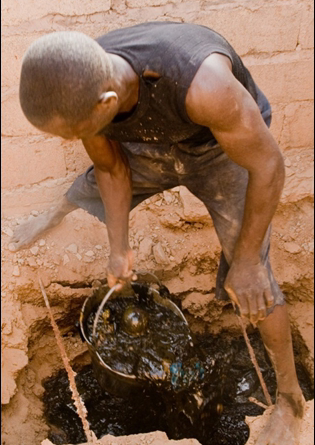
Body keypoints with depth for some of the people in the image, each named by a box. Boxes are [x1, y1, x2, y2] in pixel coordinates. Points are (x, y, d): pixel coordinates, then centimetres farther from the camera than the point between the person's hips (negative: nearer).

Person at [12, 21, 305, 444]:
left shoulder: (201, 85, -47)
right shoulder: (75, 86, -27)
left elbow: (268, 165, -31)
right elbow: (111, 168, -8)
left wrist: (246, 261, -21)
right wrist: (119, 249, -2)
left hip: (225, 146, -4)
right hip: (153, 146, 5)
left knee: (249, 280, -7)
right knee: (85, 197, 17)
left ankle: (289, 398, 17)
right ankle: (57, 213, 59)